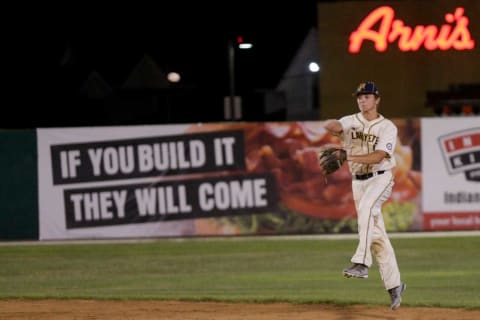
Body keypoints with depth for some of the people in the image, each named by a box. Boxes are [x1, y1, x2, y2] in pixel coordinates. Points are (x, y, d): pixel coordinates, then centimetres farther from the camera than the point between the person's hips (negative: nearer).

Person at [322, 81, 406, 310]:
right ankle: (394, 285, 16)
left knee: (366, 208, -35)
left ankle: (361, 263, -44)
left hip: (380, 178, -5)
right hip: (358, 182, 5)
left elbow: (379, 156, -18)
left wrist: (354, 158, -34)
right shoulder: (351, 122, 7)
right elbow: (329, 125, -14)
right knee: (376, 234, 7)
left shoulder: (388, 128, -3)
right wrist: (334, 126, -38)